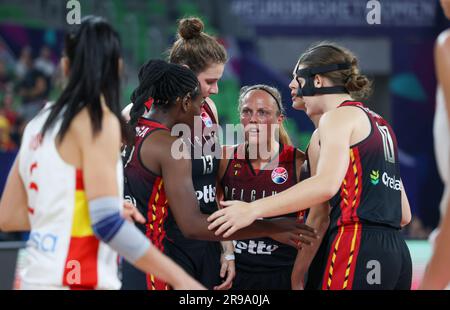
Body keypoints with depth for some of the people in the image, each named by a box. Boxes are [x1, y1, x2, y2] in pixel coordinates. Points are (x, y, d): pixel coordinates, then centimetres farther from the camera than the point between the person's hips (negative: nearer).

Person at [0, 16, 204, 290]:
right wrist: (180, 279, -17)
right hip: (77, 282, -8)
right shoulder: (99, 121, -10)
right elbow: (107, 224, -18)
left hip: (39, 279, 8)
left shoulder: (40, 123, 12)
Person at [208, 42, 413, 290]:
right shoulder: (379, 123, 25)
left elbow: (327, 183, -21)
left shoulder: (340, 115, -1)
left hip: (358, 250, -9)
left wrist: (254, 209, -23)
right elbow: (404, 215, 24)